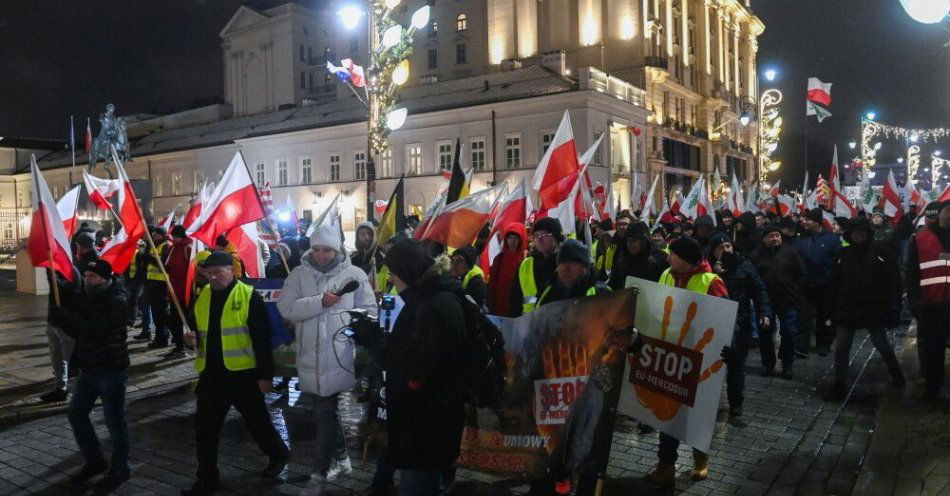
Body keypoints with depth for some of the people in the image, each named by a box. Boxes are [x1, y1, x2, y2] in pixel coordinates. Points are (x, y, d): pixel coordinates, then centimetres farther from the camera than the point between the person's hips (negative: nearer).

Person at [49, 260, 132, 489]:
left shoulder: (116, 301, -18)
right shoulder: (87, 297, 8)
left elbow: (94, 330, -28)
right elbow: (77, 329, 7)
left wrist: (64, 316, -24)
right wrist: (62, 315, -12)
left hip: (111, 370, -9)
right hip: (89, 368, 9)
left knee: (114, 421, 2)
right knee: (76, 415, 15)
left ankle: (120, 469, 18)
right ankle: (94, 461, 32)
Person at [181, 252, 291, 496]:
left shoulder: (249, 297, -11)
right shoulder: (202, 297, 6)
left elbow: (262, 339, -12)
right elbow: (195, 328, 20)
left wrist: (265, 374, -13)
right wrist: (191, 337, -5)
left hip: (243, 374, -5)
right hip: (211, 374, 5)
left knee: (257, 421, 11)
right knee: (205, 427, 9)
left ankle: (278, 455, 36)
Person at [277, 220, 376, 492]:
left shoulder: (354, 274, 0)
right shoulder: (299, 274, 5)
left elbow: (369, 311, 0)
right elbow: (286, 308, -7)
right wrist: (320, 301, -17)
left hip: (340, 356, -4)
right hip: (311, 355, 4)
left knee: (325, 412, -1)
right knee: (326, 410, 18)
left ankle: (321, 471, 12)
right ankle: (340, 459, 36)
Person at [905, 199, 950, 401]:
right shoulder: (920, 239, 0)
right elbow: (911, 273, -1)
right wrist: (914, 301, -9)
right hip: (930, 305, -1)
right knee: (931, 349, 8)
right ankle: (932, 385, 21)